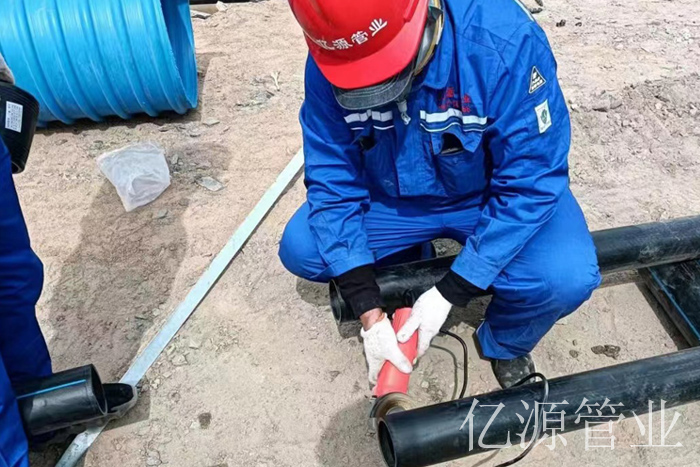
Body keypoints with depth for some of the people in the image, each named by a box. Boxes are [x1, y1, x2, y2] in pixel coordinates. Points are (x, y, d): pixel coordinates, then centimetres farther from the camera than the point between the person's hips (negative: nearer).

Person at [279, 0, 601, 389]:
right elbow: (333, 184, -18)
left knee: (566, 278, -28)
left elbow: (529, 184, -26)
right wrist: (370, 314, -23)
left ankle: (505, 345, 9)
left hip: (494, 194, -2)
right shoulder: (327, 66, -21)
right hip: (393, 197, 3)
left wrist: (447, 294, -27)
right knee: (299, 250, -15)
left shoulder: (504, 41, -32)